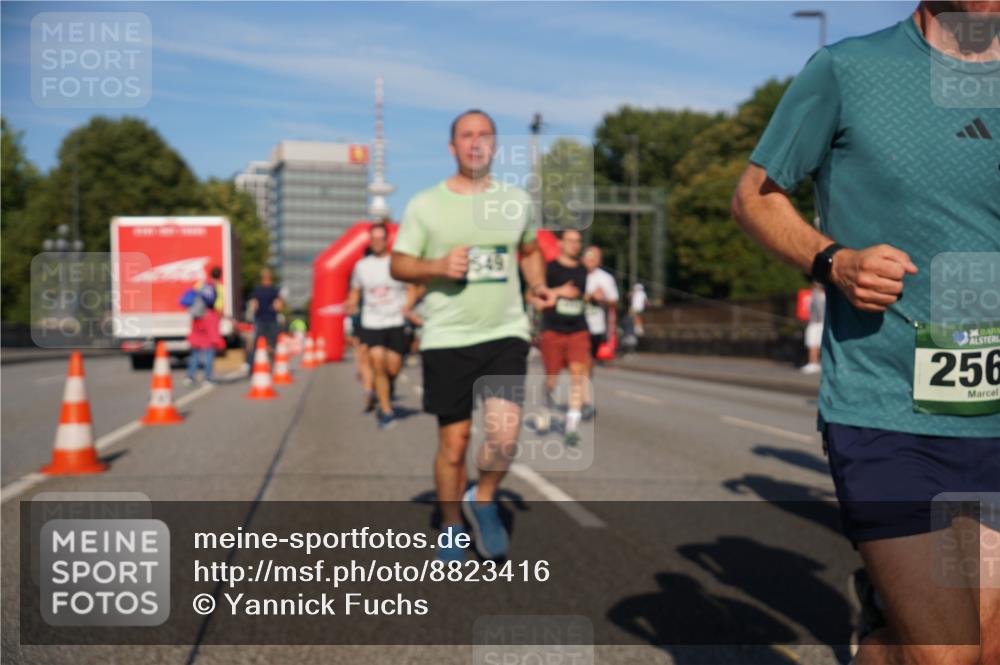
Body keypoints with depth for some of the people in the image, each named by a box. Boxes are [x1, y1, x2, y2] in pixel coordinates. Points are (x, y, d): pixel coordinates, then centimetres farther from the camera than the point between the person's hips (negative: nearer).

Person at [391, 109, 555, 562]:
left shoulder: (518, 201, 8)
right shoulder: (425, 205, 0)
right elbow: (398, 265, 2)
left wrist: (538, 286, 5)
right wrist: (438, 266, -16)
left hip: (505, 333, 2)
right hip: (447, 338, -1)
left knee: (504, 431, -15)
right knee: (453, 441, 4)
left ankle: (483, 502, 14)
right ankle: (451, 530, 24)